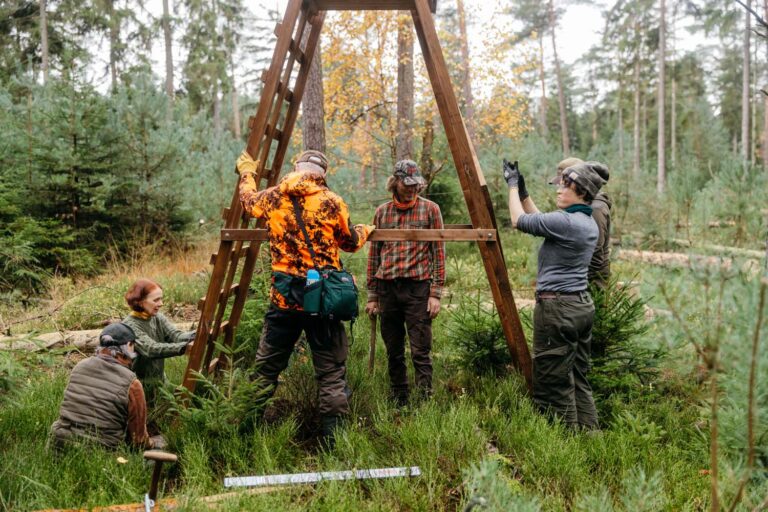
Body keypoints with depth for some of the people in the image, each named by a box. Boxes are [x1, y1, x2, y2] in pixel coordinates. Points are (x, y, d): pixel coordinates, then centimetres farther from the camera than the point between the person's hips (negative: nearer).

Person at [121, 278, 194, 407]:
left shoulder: (158, 318, -1)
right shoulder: (129, 325, -22)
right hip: (139, 385, -6)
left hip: (159, 381, 6)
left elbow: (175, 335, -16)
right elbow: (151, 349, -35)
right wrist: (184, 347, -48)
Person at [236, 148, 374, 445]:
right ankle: (334, 439, 5)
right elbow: (351, 243, 10)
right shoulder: (331, 203, -3)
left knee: (266, 367, 14)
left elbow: (248, 199, 27)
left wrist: (247, 170, 44)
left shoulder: (272, 198, 4)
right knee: (331, 371, 4)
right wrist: (364, 231, 32)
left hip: (283, 296, 3)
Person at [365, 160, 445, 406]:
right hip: (387, 288, 3)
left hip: (417, 287, -3)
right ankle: (398, 403, 22)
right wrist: (372, 295, 10)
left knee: (421, 352, -6)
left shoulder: (430, 209, 2)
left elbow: (438, 253, 0)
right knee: (394, 353, 10)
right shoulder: (382, 212, 10)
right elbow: (374, 254, 13)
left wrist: (436, 293, -7)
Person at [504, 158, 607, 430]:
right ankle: (589, 431, 22)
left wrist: (513, 185, 5)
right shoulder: (589, 223, 12)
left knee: (554, 382, -1)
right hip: (583, 304, 10)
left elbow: (519, 221, -8)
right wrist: (523, 191, 21)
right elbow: (542, 221, 23)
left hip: (558, 307, -10)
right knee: (578, 377, 16)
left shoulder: (565, 221, -18)